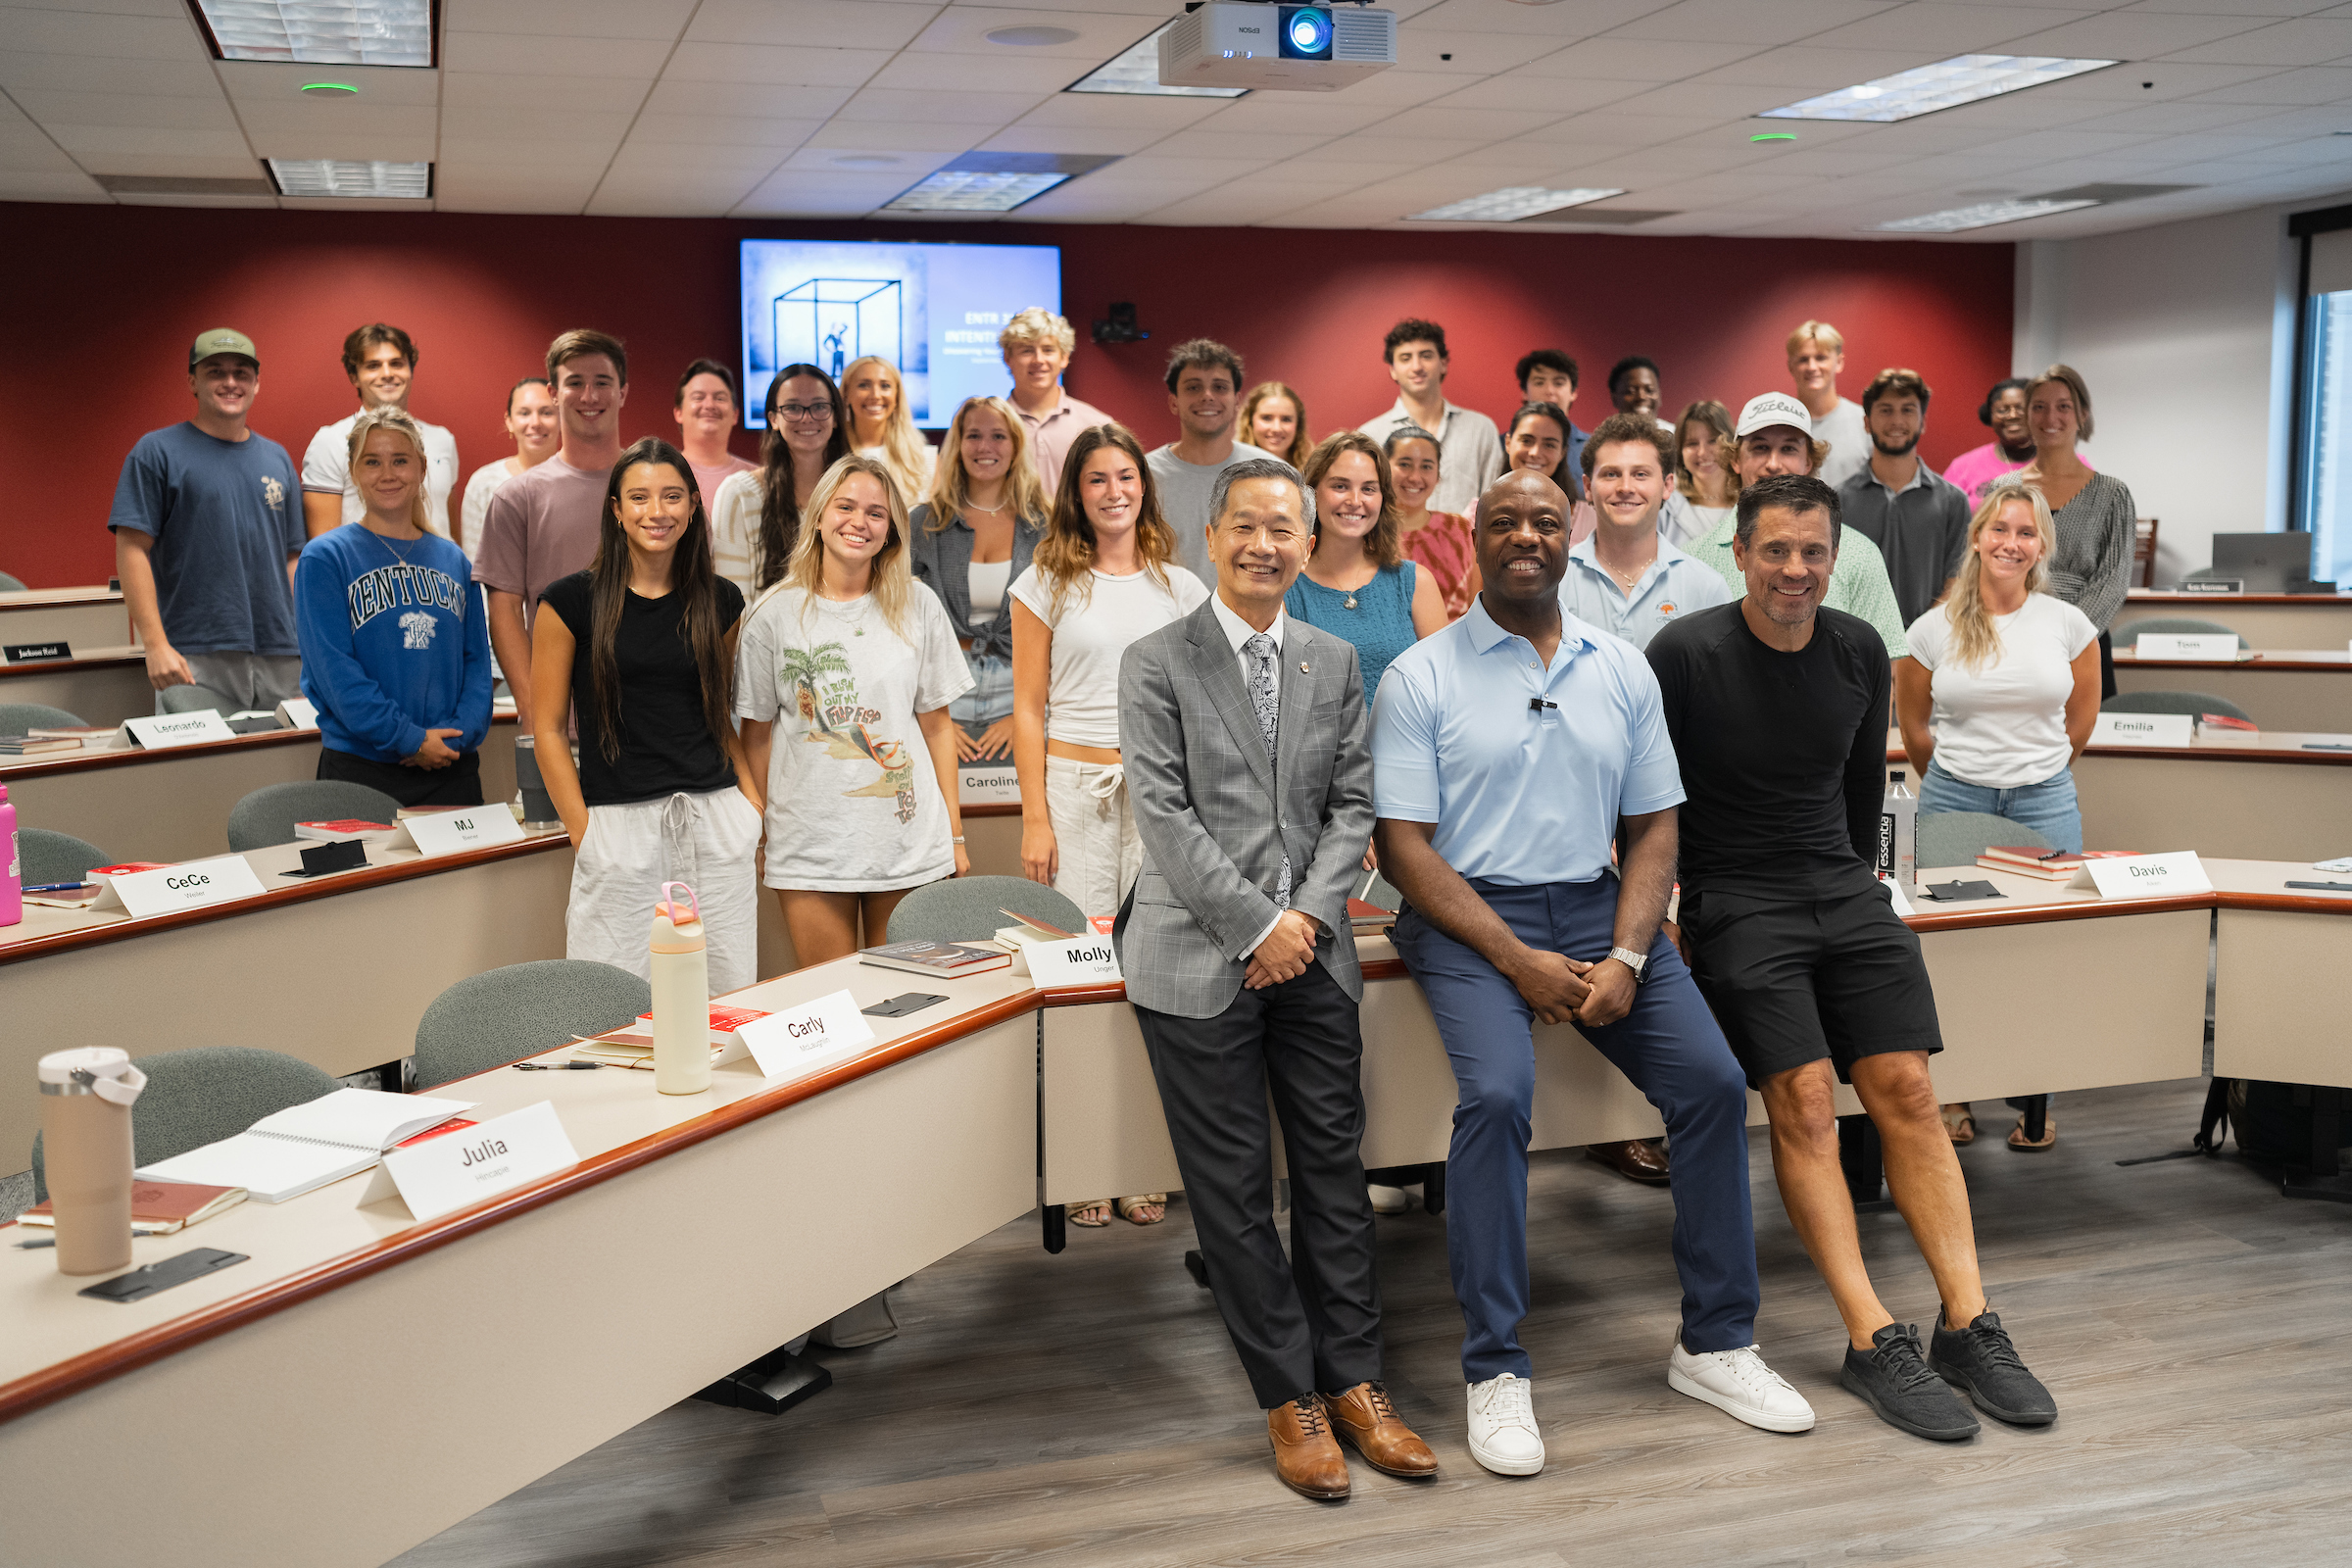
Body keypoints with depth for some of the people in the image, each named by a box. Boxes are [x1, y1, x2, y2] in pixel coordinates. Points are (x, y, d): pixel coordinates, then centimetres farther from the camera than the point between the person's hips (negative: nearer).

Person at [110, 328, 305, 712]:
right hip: (195, 661, -4)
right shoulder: (156, 452, 2)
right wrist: (156, 645, -14)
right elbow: (132, 550, -4)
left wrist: (310, 642, 7)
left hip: (281, 659, 4)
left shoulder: (277, 458, 16)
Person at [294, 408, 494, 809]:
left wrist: (462, 731, -9)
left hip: (452, 768, 4)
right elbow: (333, 668, -11)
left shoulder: (453, 561, 12)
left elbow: (477, 659, 9)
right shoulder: (324, 558, -3)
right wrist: (410, 739, -16)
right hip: (361, 769, -4)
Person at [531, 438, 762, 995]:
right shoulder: (572, 600, -1)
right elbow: (548, 729, 1)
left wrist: (756, 807, 6)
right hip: (619, 824, -3)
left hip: (716, 821, 3)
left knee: (729, 1002, 4)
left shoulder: (720, 601, 9)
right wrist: (584, 836, -5)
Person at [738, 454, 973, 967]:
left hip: (910, 843, 1)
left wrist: (955, 833, 6)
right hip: (810, 843, -1)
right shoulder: (775, 613, 1)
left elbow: (936, 723, 7)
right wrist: (758, 829, 4)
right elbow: (757, 732, 6)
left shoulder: (918, 607, 4)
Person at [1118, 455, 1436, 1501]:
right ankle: (1289, 1398, 13)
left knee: (1334, 1169, 7)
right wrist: (1258, 924, -12)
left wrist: (1309, 915, -6)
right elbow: (1165, 817, -8)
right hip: (1200, 960, -3)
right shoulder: (1155, 664, -2)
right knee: (1234, 1185, 2)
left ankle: (1351, 1383, 18)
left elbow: (1351, 805, 9)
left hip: (1313, 953, 4)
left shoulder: (1335, 662, 11)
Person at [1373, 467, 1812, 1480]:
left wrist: (1626, 956, -7)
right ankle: (1493, 1370, -15)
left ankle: (1714, 1342, 4)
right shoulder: (1419, 678, -1)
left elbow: (1652, 827, 10)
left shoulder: (1622, 671, 11)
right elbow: (1403, 846, -6)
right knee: (1497, 1094, -28)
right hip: (1468, 914, -4)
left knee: (1713, 1082, -12)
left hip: (1597, 905, 4)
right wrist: (1517, 959, -15)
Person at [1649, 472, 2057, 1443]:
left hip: (1843, 891, 5)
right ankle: (1873, 1343, -15)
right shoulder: (1686, 653, -9)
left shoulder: (1860, 651, 6)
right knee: (1804, 1099, -17)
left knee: (1905, 1089, -7)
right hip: (1734, 903, -4)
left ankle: (1968, 1326, -4)